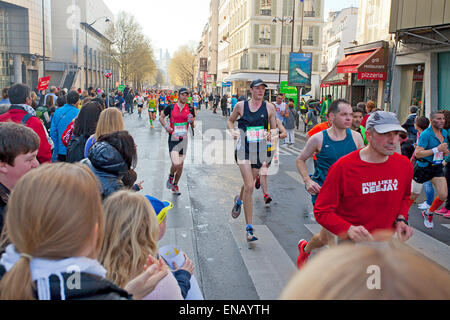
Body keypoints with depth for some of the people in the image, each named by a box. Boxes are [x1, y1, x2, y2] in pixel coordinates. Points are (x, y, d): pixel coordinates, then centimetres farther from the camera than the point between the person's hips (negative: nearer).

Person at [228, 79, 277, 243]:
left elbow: (275, 128, 11)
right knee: (249, 186, -15)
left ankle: (239, 200, 54)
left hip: (260, 150, 3)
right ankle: (249, 227, -9)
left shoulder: (269, 107, 4)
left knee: (249, 184, 17)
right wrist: (233, 131, -2)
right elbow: (230, 121, 17)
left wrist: (271, 133, -12)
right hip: (243, 149, -2)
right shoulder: (241, 106, 2)